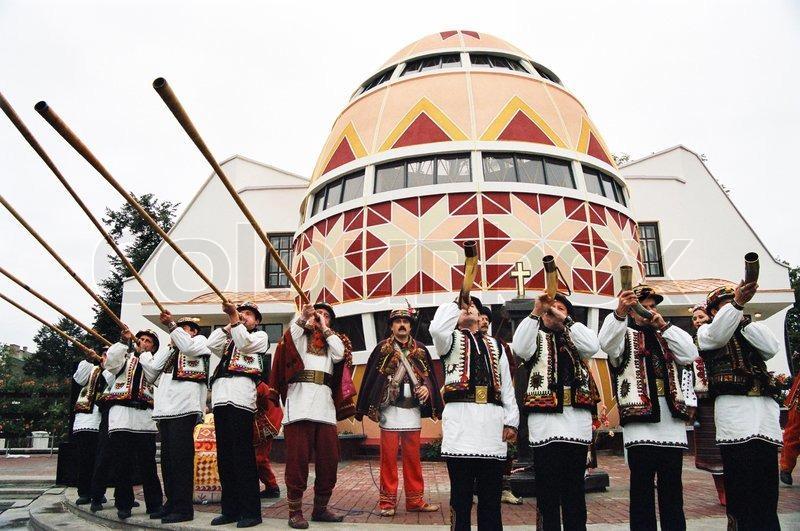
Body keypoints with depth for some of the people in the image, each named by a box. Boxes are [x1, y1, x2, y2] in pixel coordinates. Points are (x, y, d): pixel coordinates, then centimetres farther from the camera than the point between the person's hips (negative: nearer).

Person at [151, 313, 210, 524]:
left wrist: (171, 324, -9)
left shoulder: (200, 340, 10)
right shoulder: (173, 348, 30)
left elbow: (188, 347, -12)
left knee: (180, 457, -10)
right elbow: (157, 365, 18)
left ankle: (183, 508, -7)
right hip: (166, 408, 8)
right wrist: (171, 343, 15)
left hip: (184, 406, -8)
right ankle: (171, 504, 18)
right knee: (167, 458, 10)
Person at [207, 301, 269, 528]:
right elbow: (211, 344, 12)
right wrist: (229, 324, 10)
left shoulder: (261, 336, 15)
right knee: (224, 456, 5)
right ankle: (230, 509, 11)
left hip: (241, 396, -6)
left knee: (243, 456, -10)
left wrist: (234, 318, -8)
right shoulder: (229, 339, 31)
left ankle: (250, 511, -7)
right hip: (221, 396, 6)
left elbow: (244, 343, -5)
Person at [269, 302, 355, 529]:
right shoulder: (300, 336, 16)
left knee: (329, 460, 3)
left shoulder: (331, 341, 24)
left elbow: (340, 354, 2)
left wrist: (325, 328, 7)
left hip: (325, 407, 4)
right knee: (298, 460, -5)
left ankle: (320, 508, 15)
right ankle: (295, 511, 2)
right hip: (299, 404, -3)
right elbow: (290, 336, -8)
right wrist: (304, 317, -21)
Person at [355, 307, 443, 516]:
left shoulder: (420, 350, 8)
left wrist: (427, 388, -10)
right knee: (388, 458, 2)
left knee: (413, 458, 9)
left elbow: (429, 376, 12)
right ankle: (388, 502, 11)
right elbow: (370, 378, -1)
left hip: (412, 411, 3)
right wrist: (368, 408, -4)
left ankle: (415, 500, 18)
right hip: (389, 410, -2)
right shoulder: (382, 349, 0)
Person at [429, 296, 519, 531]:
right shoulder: (451, 339, 12)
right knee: (461, 493, -1)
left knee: (491, 494, 6)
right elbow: (436, 328, -14)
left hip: (492, 419, 3)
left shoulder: (495, 344, 23)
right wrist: (454, 303, -1)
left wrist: (512, 420, 10)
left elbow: (506, 385, 19)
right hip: (460, 417, -3)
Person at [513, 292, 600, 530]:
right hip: (545, 417, -3)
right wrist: (535, 311, -18)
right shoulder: (536, 337, 10)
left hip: (576, 417, 3)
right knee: (547, 487, 1)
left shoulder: (574, 337, 17)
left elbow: (593, 347, -5)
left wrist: (565, 320, -6)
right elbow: (520, 348, -13)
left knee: (575, 488, 10)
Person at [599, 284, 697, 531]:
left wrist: (664, 325, 3)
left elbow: (690, 355, 7)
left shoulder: (666, 336, 23)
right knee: (642, 488, -1)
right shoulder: (625, 335, 8)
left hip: (672, 420, 5)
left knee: (672, 488, 10)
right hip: (640, 416, -4)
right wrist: (619, 312, -31)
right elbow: (607, 344, -15)